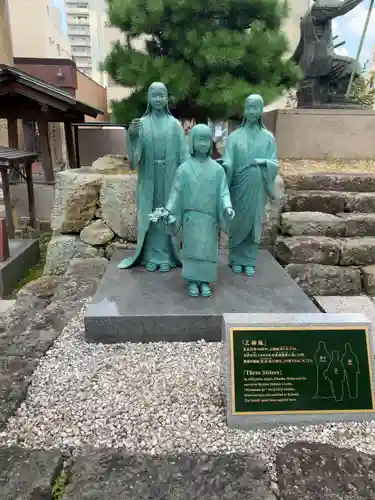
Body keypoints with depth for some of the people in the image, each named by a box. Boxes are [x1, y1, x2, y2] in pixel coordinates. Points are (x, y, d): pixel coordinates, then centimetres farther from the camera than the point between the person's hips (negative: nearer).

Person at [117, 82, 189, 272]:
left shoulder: (175, 124, 3)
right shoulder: (142, 123, 2)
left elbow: (183, 153, 1)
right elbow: (135, 152, -10)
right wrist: (132, 134, -29)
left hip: (170, 178, 0)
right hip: (148, 179, 0)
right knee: (149, 215, 6)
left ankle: (167, 256, 16)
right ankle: (151, 256, 18)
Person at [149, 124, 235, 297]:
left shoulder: (217, 169, 0)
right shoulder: (184, 169, -2)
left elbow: (223, 192, -2)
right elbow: (176, 193, -1)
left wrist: (228, 207, -20)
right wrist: (167, 211, -11)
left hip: (210, 218, 1)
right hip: (191, 217, -1)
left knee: (208, 249, 5)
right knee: (191, 248, 4)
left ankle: (205, 281, 18)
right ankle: (192, 282, 16)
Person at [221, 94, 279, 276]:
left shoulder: (268, 137, 4)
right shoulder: (235, 136, 1)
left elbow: (275, 164, 2)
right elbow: (228, 162, -7)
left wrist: (264, 162, -18)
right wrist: (223, 164, -29)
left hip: (257, 188, 1)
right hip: (239, 187, -1)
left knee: (254, 223, 6)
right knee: (238, 223, 5)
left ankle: (249, 261, 18)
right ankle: (236, 259, 20)